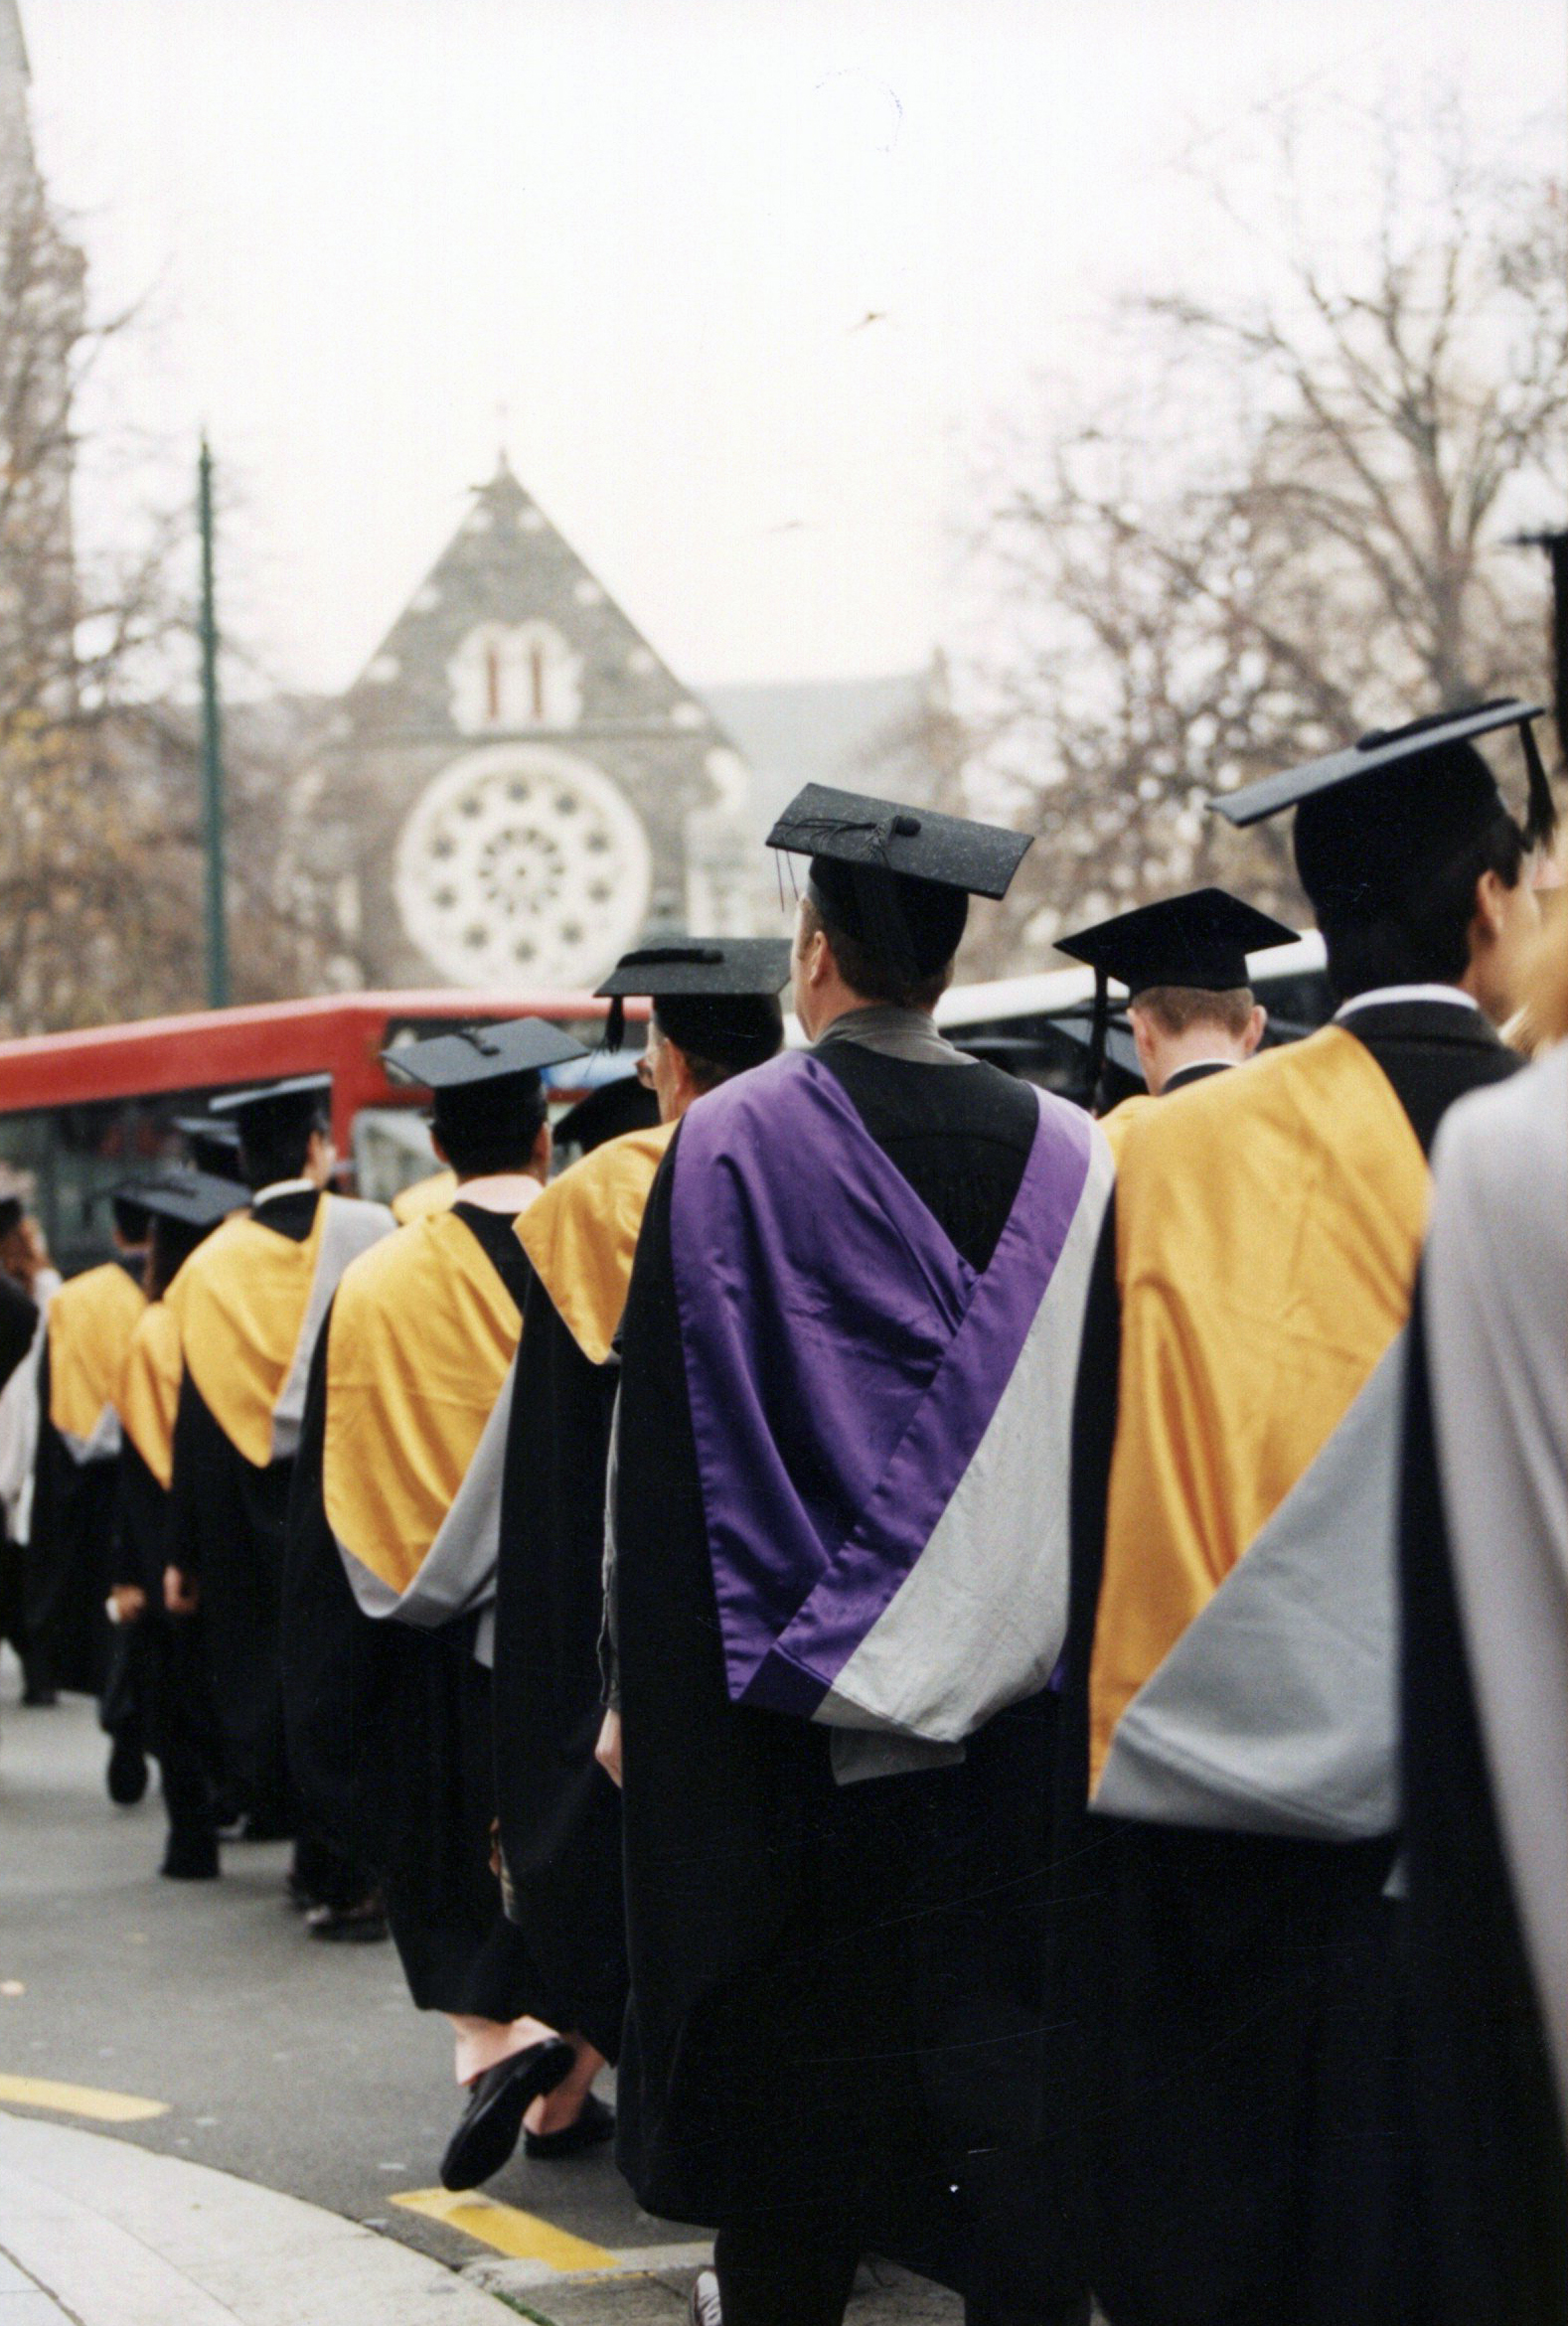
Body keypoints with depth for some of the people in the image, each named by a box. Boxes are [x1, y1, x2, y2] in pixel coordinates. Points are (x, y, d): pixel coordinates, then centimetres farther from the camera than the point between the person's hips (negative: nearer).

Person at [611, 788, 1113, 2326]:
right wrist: (1050, 1643, 11)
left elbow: (669, 1447, -8)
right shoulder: (1066, 1158, -1)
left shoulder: (730, 1146, -8)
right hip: (1011, 1694, 2)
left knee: (789, 2026, 12)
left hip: (796, 1695, -1)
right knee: (1008, 2030, 4)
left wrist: (661, 1679, -1)